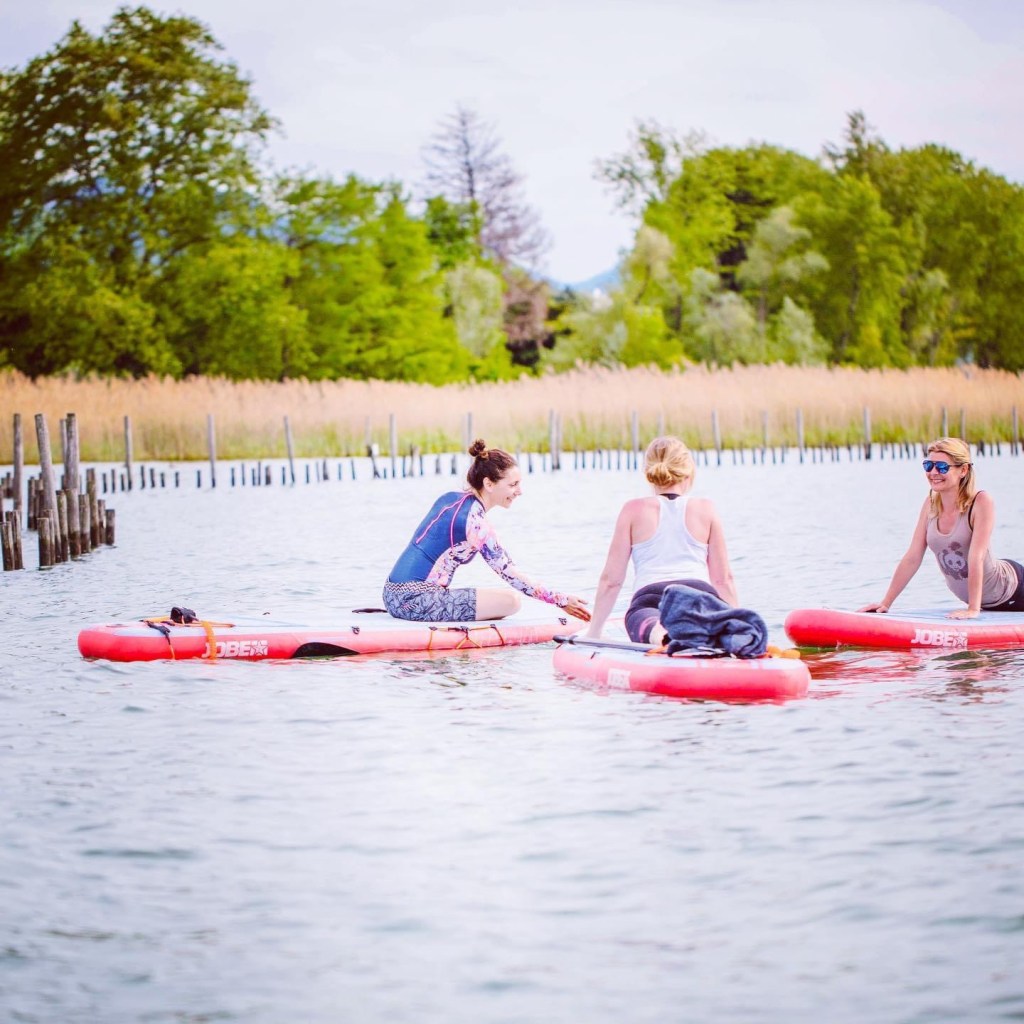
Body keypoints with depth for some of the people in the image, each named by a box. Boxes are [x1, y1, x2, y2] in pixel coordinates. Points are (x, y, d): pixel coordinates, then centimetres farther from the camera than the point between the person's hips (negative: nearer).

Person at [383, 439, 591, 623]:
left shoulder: (450, 497, 11)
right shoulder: (477, 524, -14)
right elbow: (509, 574, -11)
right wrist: (561, 600, -6)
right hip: (417, 599, -9)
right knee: (511, 601, -17)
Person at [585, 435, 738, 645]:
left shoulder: (633, 510, 18)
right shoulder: (705, 509, 21)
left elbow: (610, 580, 18)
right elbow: (723, 579, 22)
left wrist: (593, 632, 28)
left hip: (650, 601, -1)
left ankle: (656, 631, -55)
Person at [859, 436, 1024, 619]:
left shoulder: (981, 502, -24)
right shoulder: (931, 503, -8)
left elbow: (976, 557, -30)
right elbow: (912, 558, -6)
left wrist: (973, 609, -35)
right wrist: (885, 603, -9)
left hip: (1009, 588, -5)